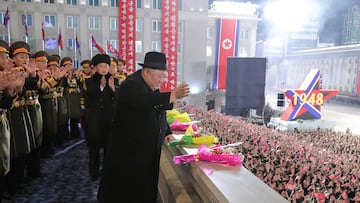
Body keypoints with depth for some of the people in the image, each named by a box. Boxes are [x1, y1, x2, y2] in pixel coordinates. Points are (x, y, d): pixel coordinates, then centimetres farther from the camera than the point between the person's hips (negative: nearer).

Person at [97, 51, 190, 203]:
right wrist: (174, 95, -45)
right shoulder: (131, 85, -18)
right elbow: (147, 101, -38)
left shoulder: (153, 86, 10)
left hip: (150, 153, 8)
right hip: (129, 153, -8)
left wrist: (167, 133, 9)